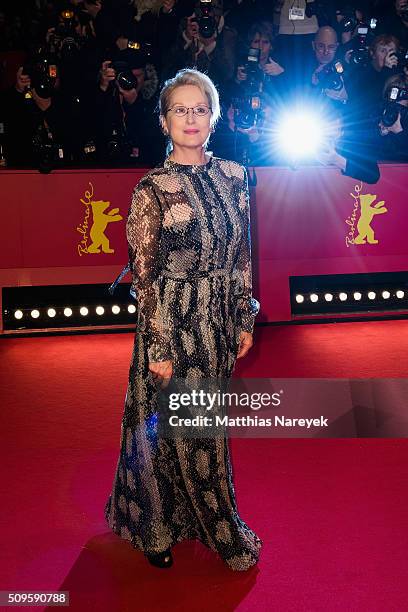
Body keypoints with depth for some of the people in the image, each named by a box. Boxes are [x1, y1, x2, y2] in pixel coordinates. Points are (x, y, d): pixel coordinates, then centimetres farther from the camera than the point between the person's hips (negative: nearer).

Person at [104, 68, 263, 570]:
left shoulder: (232, 176, 3)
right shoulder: (151, 190, -12)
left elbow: (241, 255, 8)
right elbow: (143, 276, -11)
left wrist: (245, 320, 8)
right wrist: (157, 347, -12)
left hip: (219, 322, 5)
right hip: (172, 325, -5)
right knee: (172, 427, 9)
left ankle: (186, 516, 43)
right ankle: (157, 528, 35)